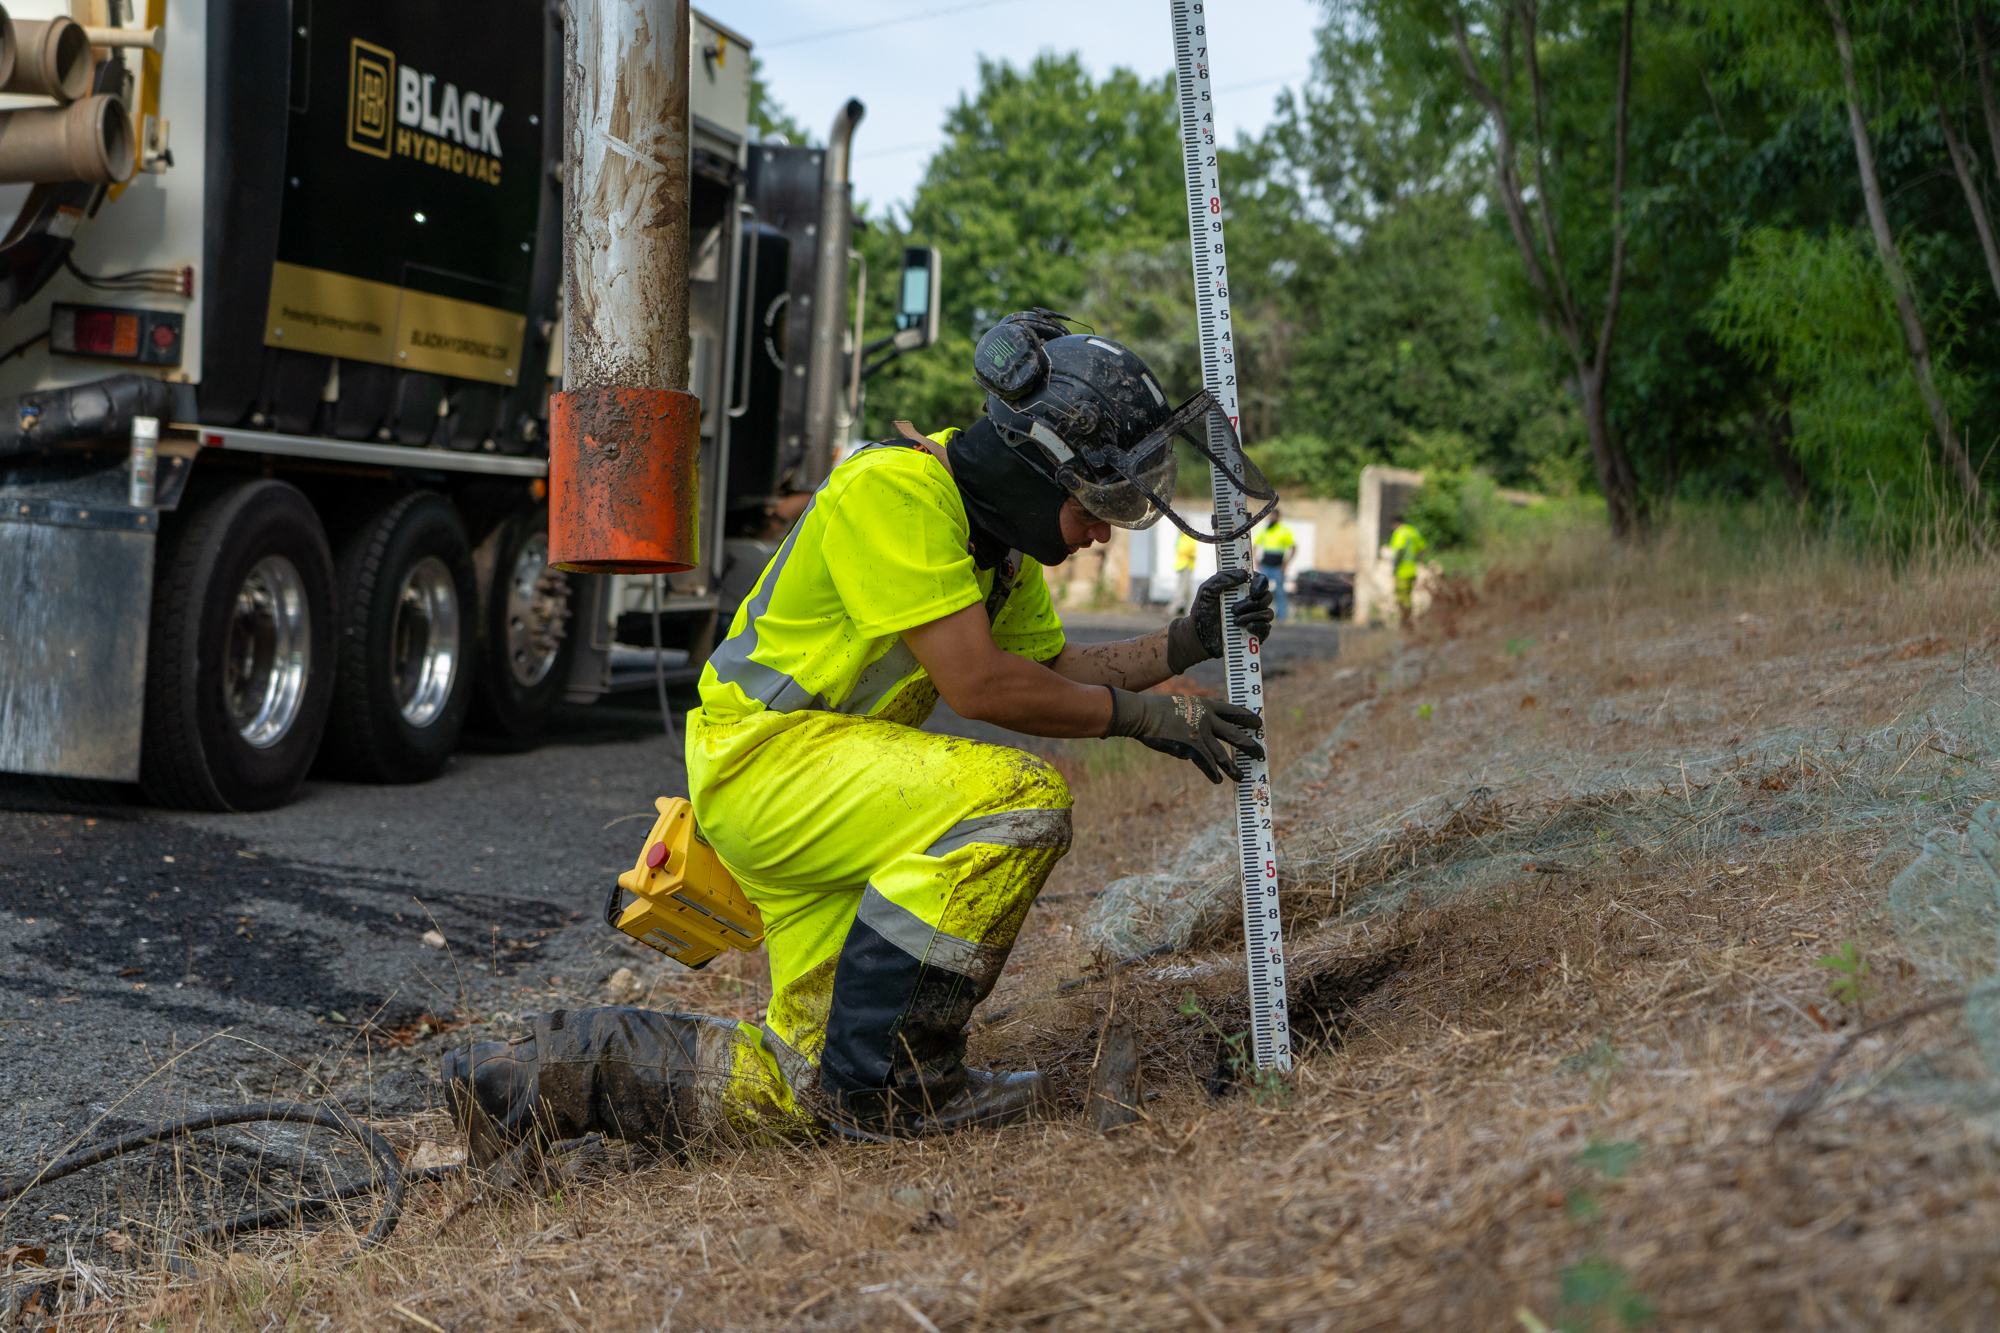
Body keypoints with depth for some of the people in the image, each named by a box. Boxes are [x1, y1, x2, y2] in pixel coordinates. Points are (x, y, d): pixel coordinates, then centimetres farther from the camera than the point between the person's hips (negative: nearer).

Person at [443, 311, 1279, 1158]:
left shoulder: (994, 532, 11)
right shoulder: (896, 489, -19)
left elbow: (1055, 669, 15)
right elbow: (978, 683, -24)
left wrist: (1183, 642, 1)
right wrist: (1145, 716, -16)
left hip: (831, 782, 10)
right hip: (766, 756, -10)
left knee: (811, 1087, 5)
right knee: (1018, 802, -28)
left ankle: (567, 1068, 14)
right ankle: (889, 1079, -17)